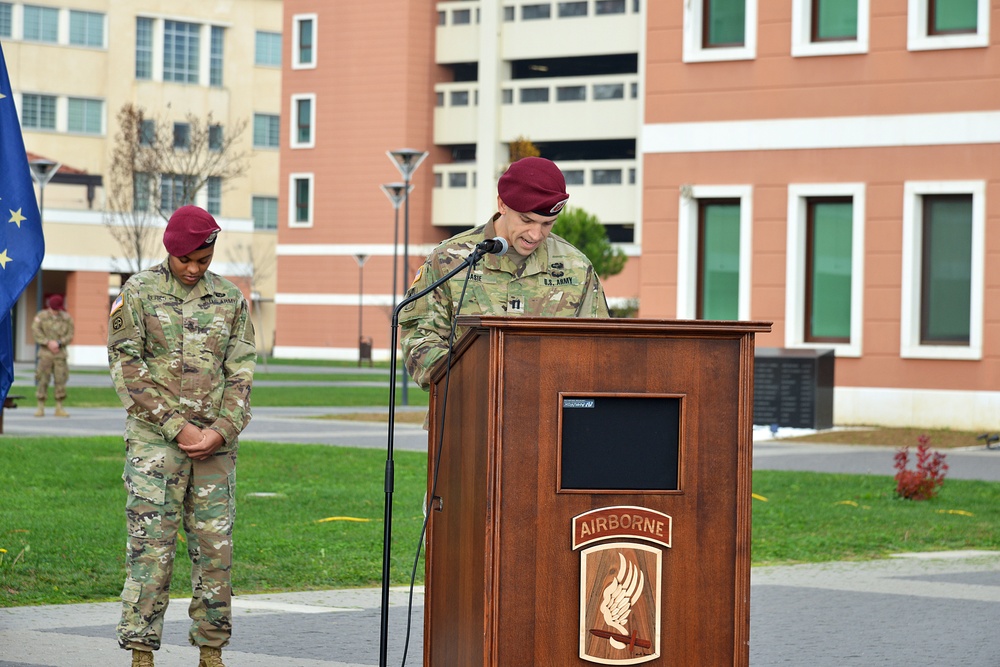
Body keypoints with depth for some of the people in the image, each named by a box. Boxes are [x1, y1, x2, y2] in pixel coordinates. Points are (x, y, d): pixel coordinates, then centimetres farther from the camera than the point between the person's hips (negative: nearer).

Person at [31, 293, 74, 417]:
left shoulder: (66, 318, 3)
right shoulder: (41, 316, 0)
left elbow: (70, 336, -1)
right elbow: (35, 332, -9)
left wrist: (58, 343, -17)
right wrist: (48, 343, -19)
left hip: (60, 353, 1)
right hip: (45, 353, -1)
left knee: (60, 380, -1)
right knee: (42, 380, -2)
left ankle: (59, 408, 4)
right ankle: (40, 408, 3)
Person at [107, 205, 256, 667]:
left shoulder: (230, 298, 10)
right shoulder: (138, 292, 2)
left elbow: (241, 372, 7)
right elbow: (127, 369, -4)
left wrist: (221, 431, -8)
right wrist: (177, 427, -10)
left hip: (216, 442, 3)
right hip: (154, 438, -3)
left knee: (215, 544, 3)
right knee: (151, 544, -7)